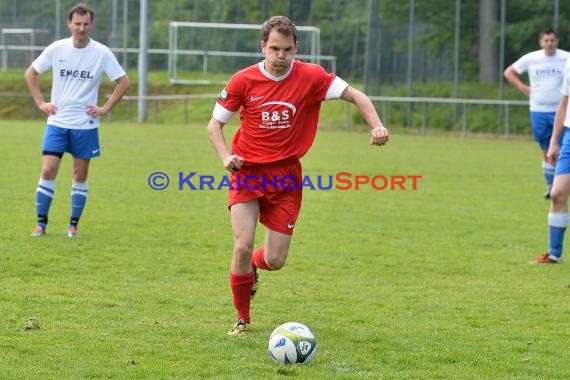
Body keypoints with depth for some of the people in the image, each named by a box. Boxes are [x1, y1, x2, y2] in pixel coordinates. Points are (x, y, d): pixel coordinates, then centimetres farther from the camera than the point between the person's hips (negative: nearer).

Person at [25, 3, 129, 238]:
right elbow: (31, 73, 10)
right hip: (57, 122, 1)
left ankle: (74, 224, 15)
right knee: (48, 171, -7)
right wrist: (40, 102, 2)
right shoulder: (56, 49, -2)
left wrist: (105, 108, -5)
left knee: (80, 176, 4)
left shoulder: (102, 53, -6)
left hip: (85, 124, 0)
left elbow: (123, 82, 0)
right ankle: (41, 223, 2)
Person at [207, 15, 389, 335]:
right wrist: (226, 157, -17)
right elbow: (215, 124, 1)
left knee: (275, 261, -2)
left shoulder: (311, 77, -8)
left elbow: (356, 96, -4)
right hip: (248, 171, -1)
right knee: (243, 246, -16)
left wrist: (376, 125, -22)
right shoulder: (243, 81, -8)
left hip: (286, 175, 1)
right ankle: (242, 318, 7)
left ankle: (253, 264, 39)